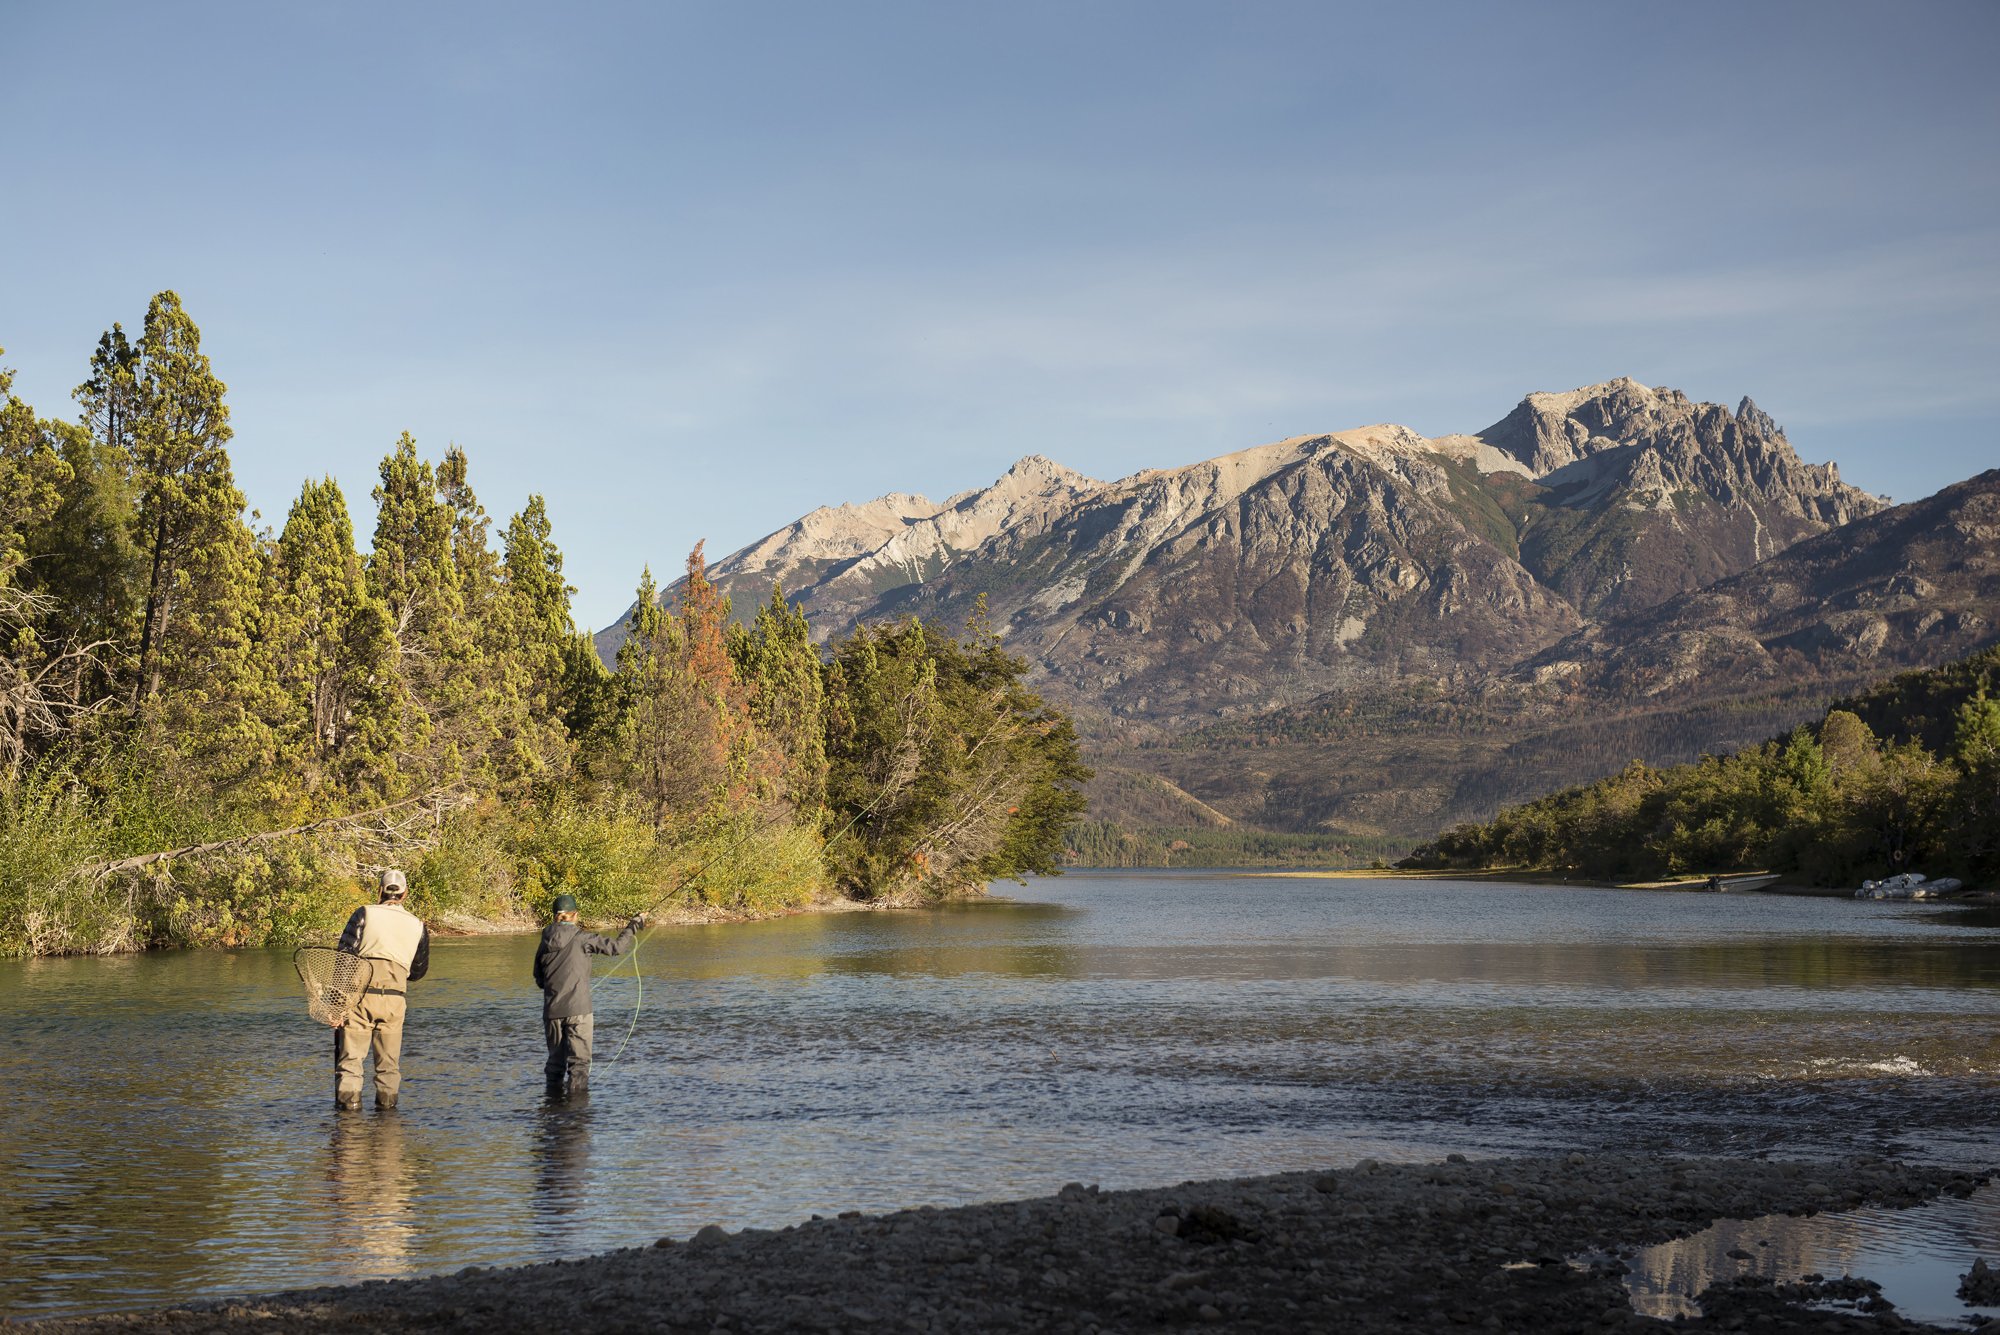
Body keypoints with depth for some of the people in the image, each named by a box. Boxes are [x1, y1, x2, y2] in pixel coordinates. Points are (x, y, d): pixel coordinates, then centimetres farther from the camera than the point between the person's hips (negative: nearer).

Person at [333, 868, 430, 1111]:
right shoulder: (418, 925, 12)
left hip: (360, 993, -2)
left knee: (351, 1054, 3)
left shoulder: (365, 913, 3)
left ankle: (348, 1099, -4)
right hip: (394, 997, 2)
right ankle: (387, 1101, 11)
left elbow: (344, 953, -4)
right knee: (389, 1059, 13)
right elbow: (419, 970, 19)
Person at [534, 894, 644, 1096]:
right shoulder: (582, 938, -8)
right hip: (577, 1010, -5)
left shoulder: (545, 942, 6)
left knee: (555, 1061, 15)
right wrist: (634, 925, 8)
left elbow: (539, 980, 14)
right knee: (579, 1061, -2)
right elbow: (617, 946, -6)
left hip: (552, 1011, 5)